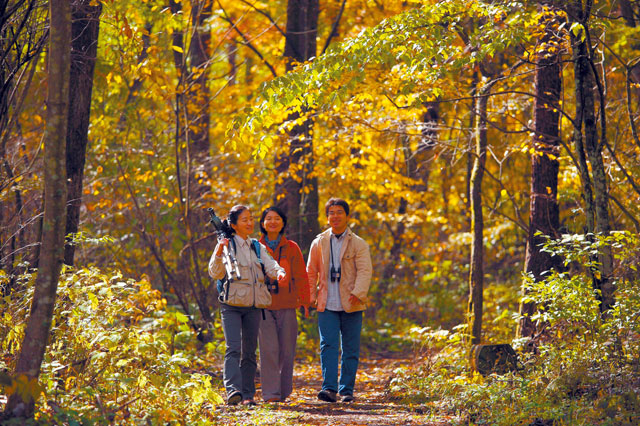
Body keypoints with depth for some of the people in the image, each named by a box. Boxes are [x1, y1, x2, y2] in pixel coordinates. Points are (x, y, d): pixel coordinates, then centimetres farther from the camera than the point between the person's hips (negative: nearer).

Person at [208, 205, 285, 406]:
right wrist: (219, 254, -25)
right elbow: (215, 274, -9)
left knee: (249, 351, 6)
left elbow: (270, 265, 2)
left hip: (253, 306, 5)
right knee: (233, 348, -17)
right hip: (232, 305, -5)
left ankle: (248, 395, 10)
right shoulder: (227, 245, -1)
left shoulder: (258, 247, 15)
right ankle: (233, 390, -27)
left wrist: (279, 272, -21)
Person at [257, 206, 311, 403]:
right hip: (263, 306, -1)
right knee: (268, 349, -11)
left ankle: (283, 391, 14)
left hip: (286, 306, 1)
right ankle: (270, 393, -12)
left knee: (286, 351, 2)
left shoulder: (291, 248, 8)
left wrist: (304, 301, 2)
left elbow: (301, 276, 8)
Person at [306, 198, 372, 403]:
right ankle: (329, 388, -19)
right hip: (327, 305, 1)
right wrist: (310, 297, 6)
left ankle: (347, 389, 12)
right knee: (328, 346, -12)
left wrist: (358, 293, -21)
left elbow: (364, 271, -7)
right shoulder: (319, 243, 11)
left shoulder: (358, 244, 3)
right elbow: (311, 272, 16)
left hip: (351, 306, -1)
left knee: (350, 349, 3)